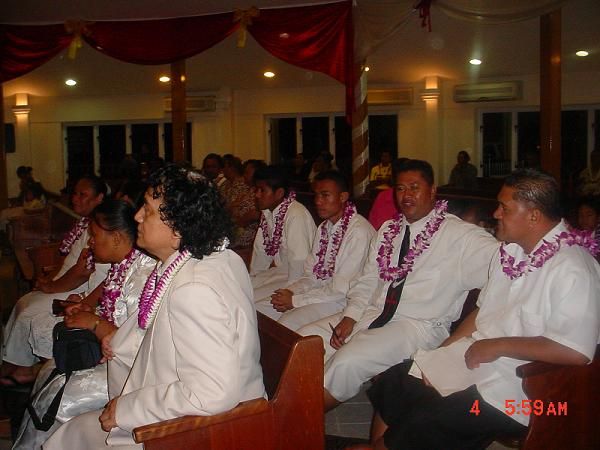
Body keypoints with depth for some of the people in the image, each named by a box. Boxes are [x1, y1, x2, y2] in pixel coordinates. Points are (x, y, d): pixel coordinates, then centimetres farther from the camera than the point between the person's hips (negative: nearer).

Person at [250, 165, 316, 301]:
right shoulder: (267, 212, 4)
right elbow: (261, 248, 14)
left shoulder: (296, 216, -25)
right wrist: (252, 277, 13)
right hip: (278, 270, 8)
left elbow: (299, 264, -26)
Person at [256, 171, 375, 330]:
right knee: (257, 310, -3)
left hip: (343, 300, -8)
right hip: (319, 292, 8)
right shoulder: (323, 227, 12)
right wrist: (290, 291, -8)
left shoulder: (359, 231, -17)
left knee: (287, 322, -28)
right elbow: (312, 276, 13)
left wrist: (295, 301, -15)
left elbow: (341, 289, -20)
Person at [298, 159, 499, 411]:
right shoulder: (387, 230, 16)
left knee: (348, 360, -28)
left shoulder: (459, 234, -5)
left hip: (419, 326, -7)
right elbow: (366, 283, 15)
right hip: (371, 314, 7)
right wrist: (349, 318, -1)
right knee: (304, 339, -6)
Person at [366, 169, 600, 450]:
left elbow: (576, 351, -26)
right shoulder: (511, 250, 10)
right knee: (392, 384, -1)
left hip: (511, 387, -8)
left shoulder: (572, 269, -18)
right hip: (474, 358, 9)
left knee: (421, 427, -19)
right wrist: (443, 352, 4)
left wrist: (499, 346, -19)